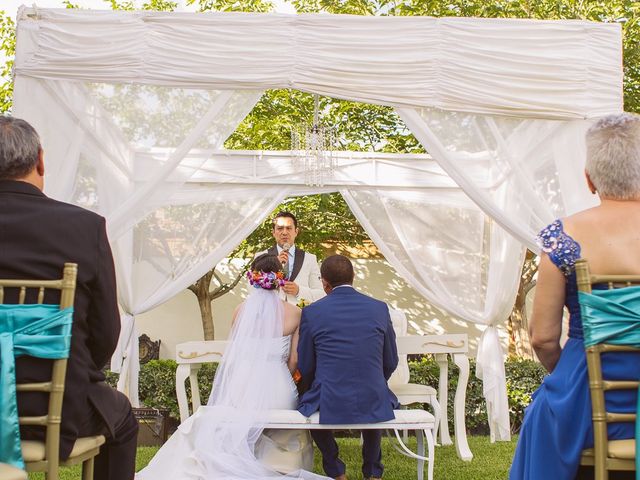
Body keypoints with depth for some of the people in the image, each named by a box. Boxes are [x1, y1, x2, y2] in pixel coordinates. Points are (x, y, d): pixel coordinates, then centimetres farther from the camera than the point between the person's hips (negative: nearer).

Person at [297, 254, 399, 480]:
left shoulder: (311, 312, -5)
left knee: (311, 404, 32)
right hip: (373, 402, 2)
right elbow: (391, 362, 7)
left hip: (329, 405, -2)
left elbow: (305, 368, 2)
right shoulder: (379, 308, 0)